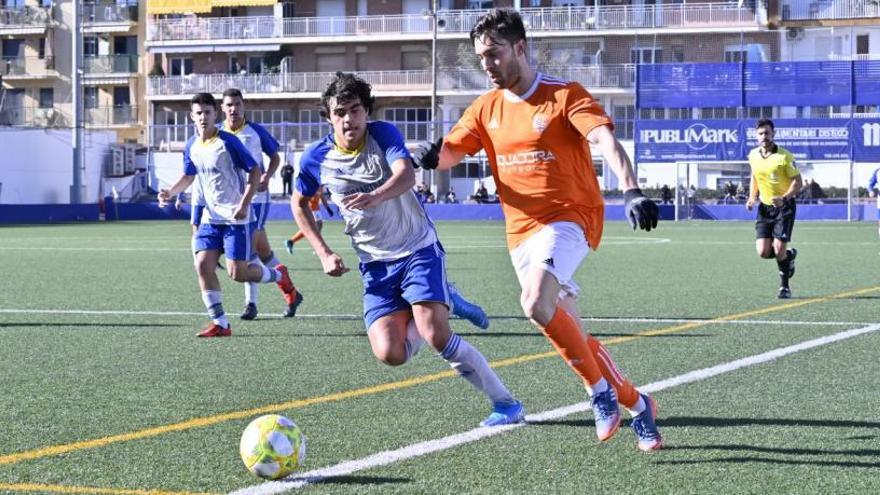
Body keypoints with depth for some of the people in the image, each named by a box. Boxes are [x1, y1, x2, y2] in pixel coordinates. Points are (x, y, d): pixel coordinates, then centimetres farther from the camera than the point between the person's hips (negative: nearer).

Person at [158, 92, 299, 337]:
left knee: (237, 272, -9)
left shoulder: (228, 142, -13)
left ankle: (278, 275, 22)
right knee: (203, 265, -8)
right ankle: (220, 323, 0)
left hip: (235, 217, -6)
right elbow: (189, 176, 23)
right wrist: (170, 192, 3)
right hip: (211, 217, 6)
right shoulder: (191, 146, 6)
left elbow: (254, 171, -11)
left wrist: (244, 205, -20)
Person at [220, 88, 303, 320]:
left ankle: (251, 303, -5)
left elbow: (275, 157, 7)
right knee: (262, 250, 7)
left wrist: (267, 176, -10)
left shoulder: (256, 131, 0)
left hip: (256, 198, -4)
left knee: (249, 249, -12)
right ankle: (291, 293, 18)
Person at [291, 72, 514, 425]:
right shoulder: (317, 158, -3)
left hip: (418, 248, -3)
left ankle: (505, 402, -8)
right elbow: (299, 204, 15)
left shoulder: (383, 134, -11)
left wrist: (376, 196, -52)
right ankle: (441, 301, 20)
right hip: (375, 264, 3)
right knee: (390, 354, -14)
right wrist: (324, 254, 5)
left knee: (435, 335, -23)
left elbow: (406, 174, -31)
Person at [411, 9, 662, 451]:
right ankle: (637, 405, 22)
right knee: (571, 338, 5)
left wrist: (631, 190, -37)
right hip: (522, 232, 6)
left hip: (569, 218, -6)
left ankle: (599, 388, -14)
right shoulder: (486, 108, 11)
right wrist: (432, 156, -15)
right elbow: (451, 152, 10)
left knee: (536, 302, -31)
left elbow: (605, 140, -21)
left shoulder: (565, 96, -7)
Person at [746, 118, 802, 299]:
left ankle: (785, 287, 10)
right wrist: (752, 197, 5)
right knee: (763, 252, -7)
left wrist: (784, 198, -27)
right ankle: (789, 255, 27)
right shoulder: (753, 155, 3)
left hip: (785, 206, -4)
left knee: (778, 250, -13)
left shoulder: (785, 157, -13)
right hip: (765, 207, 5)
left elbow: (798, 182, -11)